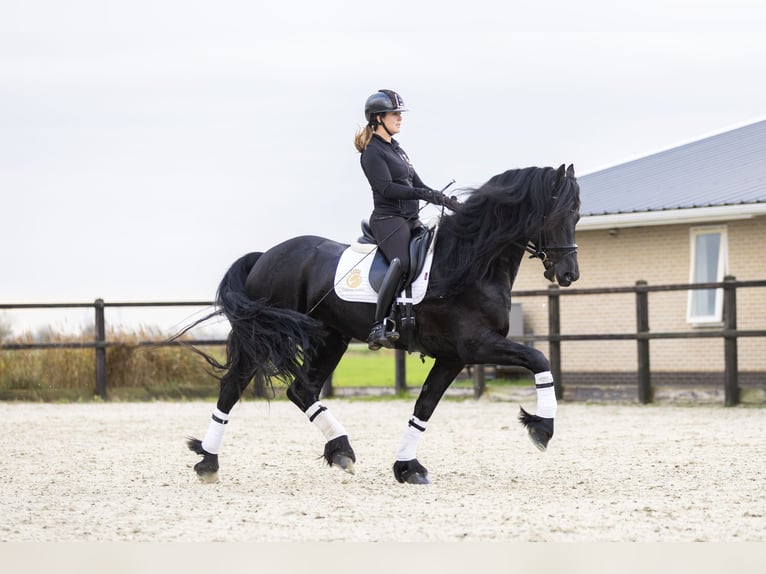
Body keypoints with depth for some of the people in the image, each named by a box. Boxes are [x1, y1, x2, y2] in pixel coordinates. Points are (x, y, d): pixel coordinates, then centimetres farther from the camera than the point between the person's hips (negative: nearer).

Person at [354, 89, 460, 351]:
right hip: (388, 219, -10)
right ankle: (379, 327, -36)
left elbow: (416, 183, 22)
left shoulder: (396, 149, 22)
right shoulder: (372, 152, -6)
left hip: (411, 220, 10)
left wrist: (446, 200, 10)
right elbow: (386, 188, -18)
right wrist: (424, 195, -26)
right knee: (401, 263, -31)